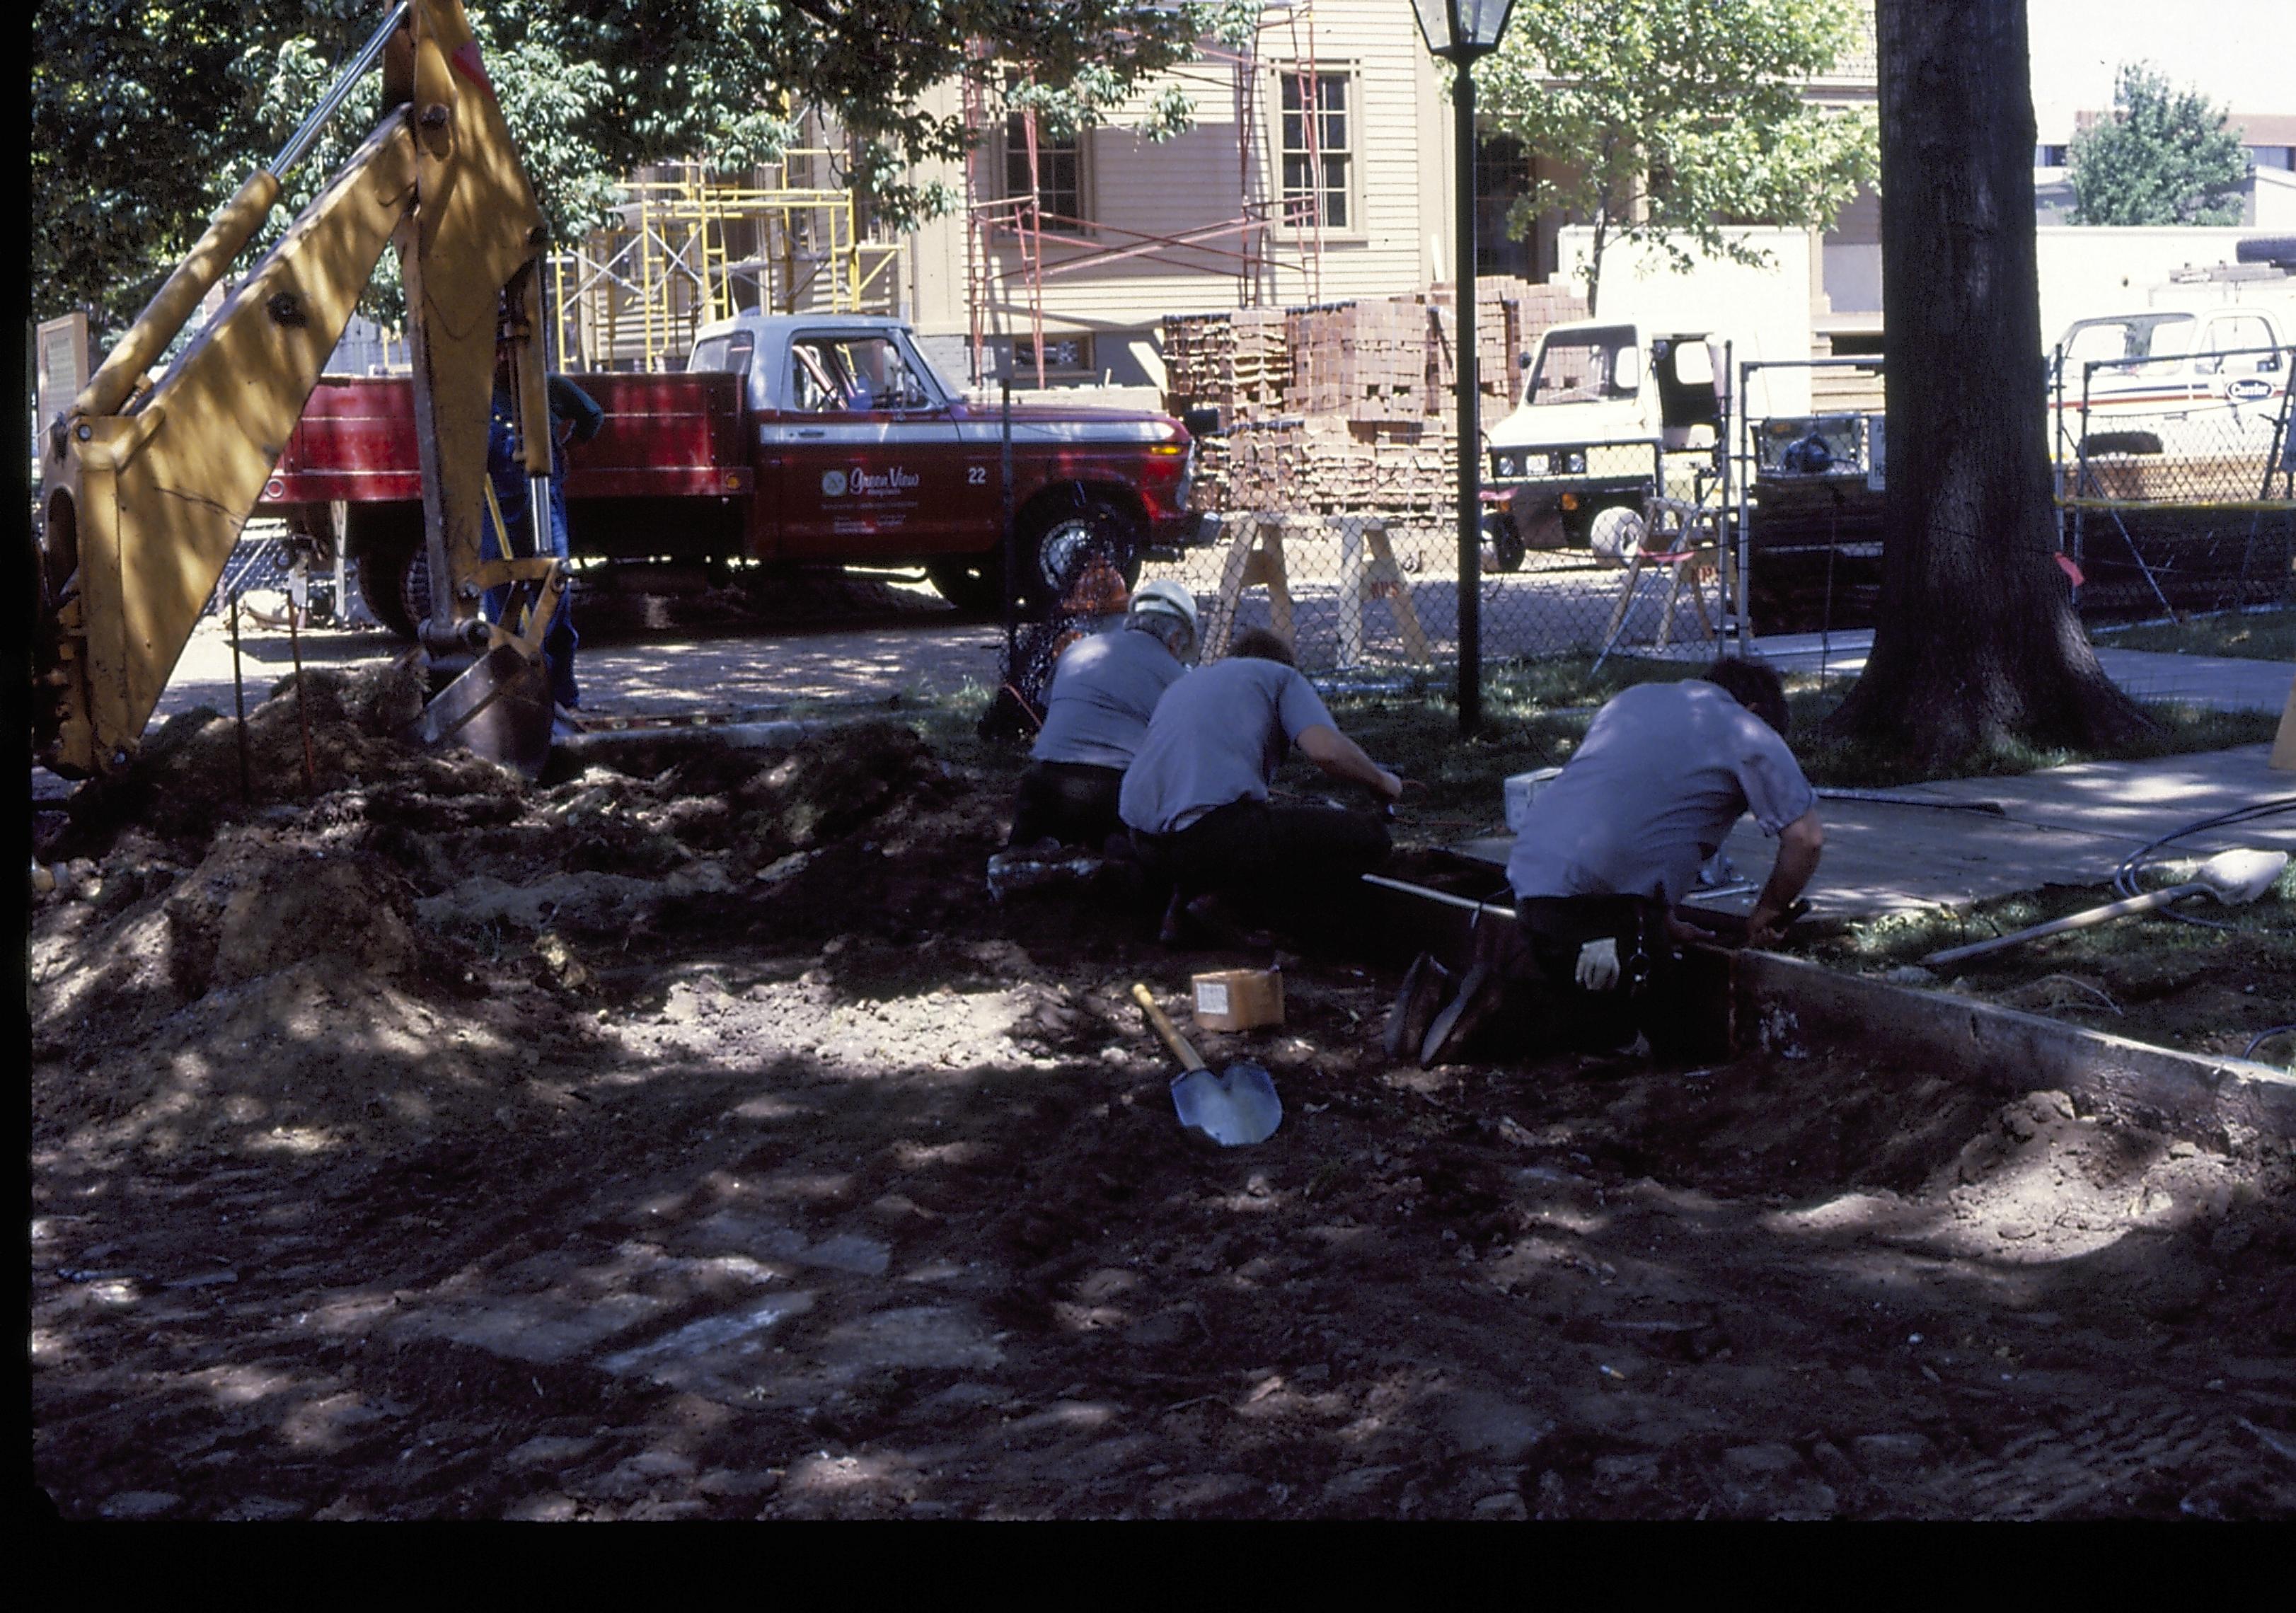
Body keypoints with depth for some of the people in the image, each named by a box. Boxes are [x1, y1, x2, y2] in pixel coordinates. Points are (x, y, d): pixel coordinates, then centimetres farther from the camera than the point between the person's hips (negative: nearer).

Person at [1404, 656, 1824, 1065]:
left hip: (1529, 875, 8)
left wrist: (1662, 921, 33)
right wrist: (1767, 914, 20)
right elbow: (1806, 838, 3)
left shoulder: (1632, 700, 27)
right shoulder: (1748, 734, 8)